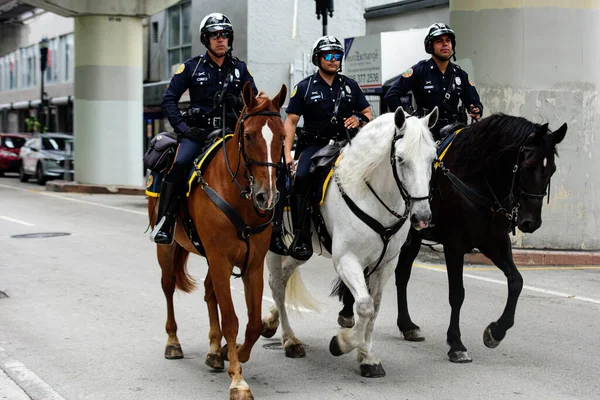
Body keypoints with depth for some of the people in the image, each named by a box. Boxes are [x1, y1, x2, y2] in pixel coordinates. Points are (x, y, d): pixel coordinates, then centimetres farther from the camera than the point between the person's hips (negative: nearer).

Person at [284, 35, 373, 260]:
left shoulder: (350, 86, 12)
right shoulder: (304, 87, 4)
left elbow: (368, 114, 16)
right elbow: (291, 121, 2)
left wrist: (360, 119, -9)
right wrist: (287, 153, -10)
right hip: (314, 145, -2)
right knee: (301, 177, -31)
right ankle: (302, 237, -25)